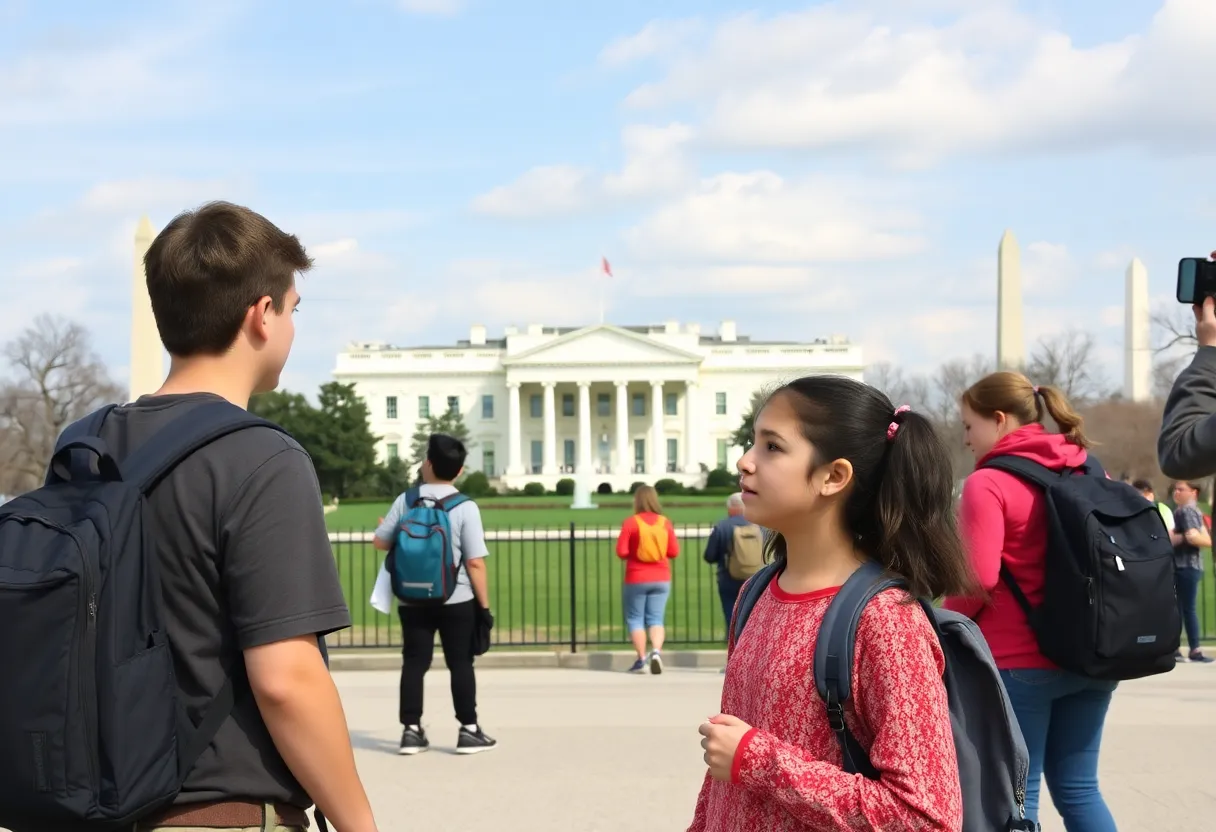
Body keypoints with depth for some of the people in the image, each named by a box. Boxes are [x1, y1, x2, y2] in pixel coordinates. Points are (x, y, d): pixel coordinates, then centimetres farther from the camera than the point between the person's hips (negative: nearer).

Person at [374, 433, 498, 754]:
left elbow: (380, 542, 4)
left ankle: (411, 731, 7)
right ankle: (469, 730, 9)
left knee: (414, 663, 8)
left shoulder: (406, 501, -2)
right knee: (460, 663, 6)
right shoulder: (465, 508, -10)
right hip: (456, 601, -2)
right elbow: (475, 562, -13)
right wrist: (484, 604, -5)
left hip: (413, 600, 2)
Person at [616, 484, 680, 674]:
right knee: (655, 619, 7)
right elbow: (674, 551, 1)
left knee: (635, 619, 8)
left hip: (636, 579, -3)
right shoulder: (665, 523, -1)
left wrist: (632, 554, 7)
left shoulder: (631, 523, -10)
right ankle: (656, 651, -17)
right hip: (661, 579, 3)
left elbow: (621, 552, -14)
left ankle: (641, 659, 2)